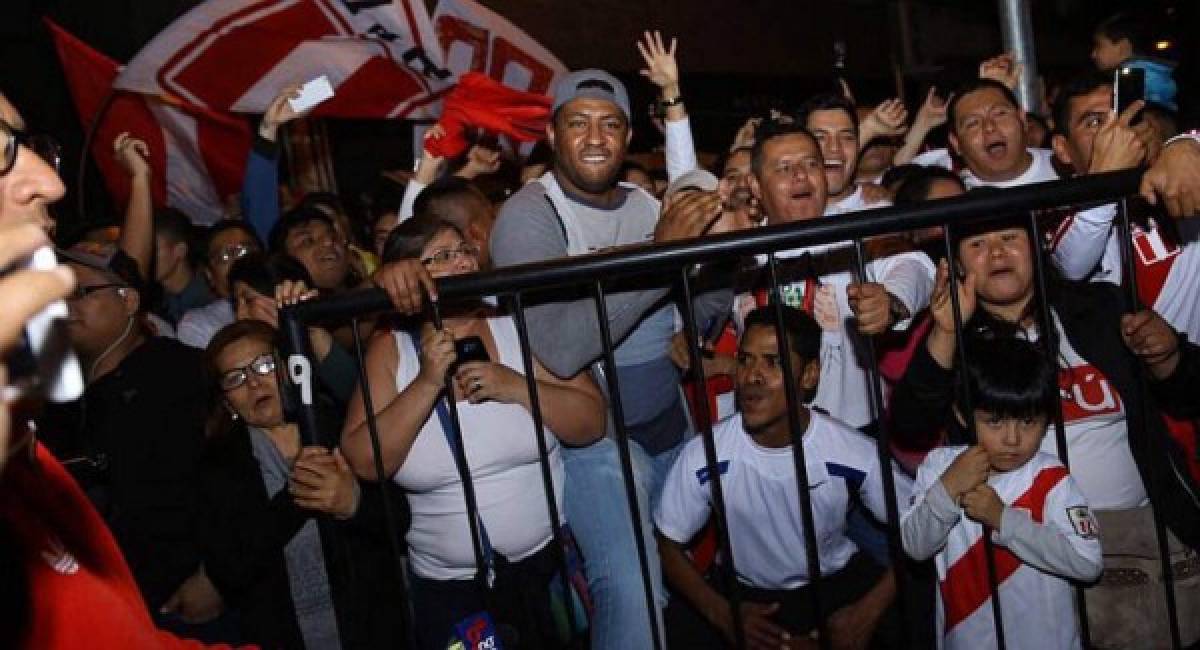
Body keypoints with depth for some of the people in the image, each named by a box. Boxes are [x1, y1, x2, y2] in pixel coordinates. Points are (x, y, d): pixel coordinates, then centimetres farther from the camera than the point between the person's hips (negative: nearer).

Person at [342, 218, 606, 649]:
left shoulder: (517, 324, -5)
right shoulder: (390, 350, -4)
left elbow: (592, 423, -6)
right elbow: (363, 463, -13)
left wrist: (516, 386, -20)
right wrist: (427, 383, -21)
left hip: (549, 564, 0)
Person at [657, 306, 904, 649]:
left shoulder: (854, 454, -22)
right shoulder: (703, 456, -22)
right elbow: (667, 544, -9)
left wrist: (869, 610, -22)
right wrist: (723, 613, -21)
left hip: (837, 579, 0)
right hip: (743, 591, 0)